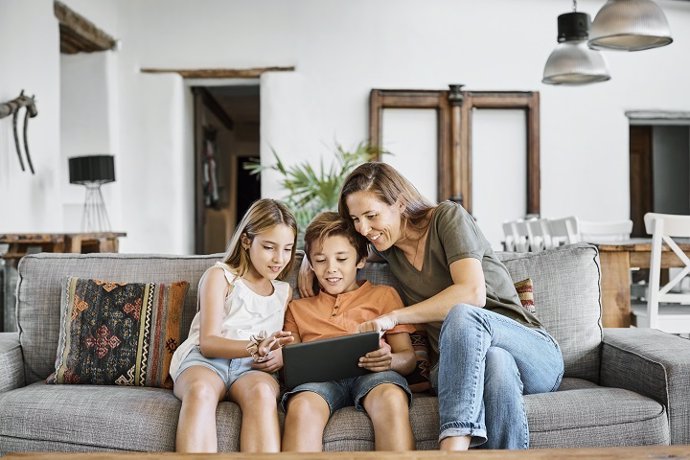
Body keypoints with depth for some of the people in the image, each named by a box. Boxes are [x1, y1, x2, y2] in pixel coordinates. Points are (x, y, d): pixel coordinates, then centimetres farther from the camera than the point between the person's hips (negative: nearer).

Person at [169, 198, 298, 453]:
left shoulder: (284, 291, 25)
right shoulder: (220, 276, 11)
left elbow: (283, 348, 23)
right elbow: (207, 342, -2)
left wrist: (280, 357, -4)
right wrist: (255, 347, -22)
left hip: (255, 368, 2)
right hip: (205, 359, -2)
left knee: (262, 392, -37)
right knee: (201, 391, -40)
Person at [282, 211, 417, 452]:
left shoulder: (383, 294, 24)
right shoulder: (298, 307, 31)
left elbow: (408, 357, 15)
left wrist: (389, 360, -10)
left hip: (372, 372, -1)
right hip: (319, 376, 1)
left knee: (393, 400, -37)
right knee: (301, 407, -35)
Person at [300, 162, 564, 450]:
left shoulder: (448, 217, -6)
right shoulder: (385, 248, 11)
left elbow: (473, 294, -20)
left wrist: (394, 317, -18)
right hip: (460, 365, 3)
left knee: (462, 315, -36)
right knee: (496, 362, -36)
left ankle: (452, 446, -46)